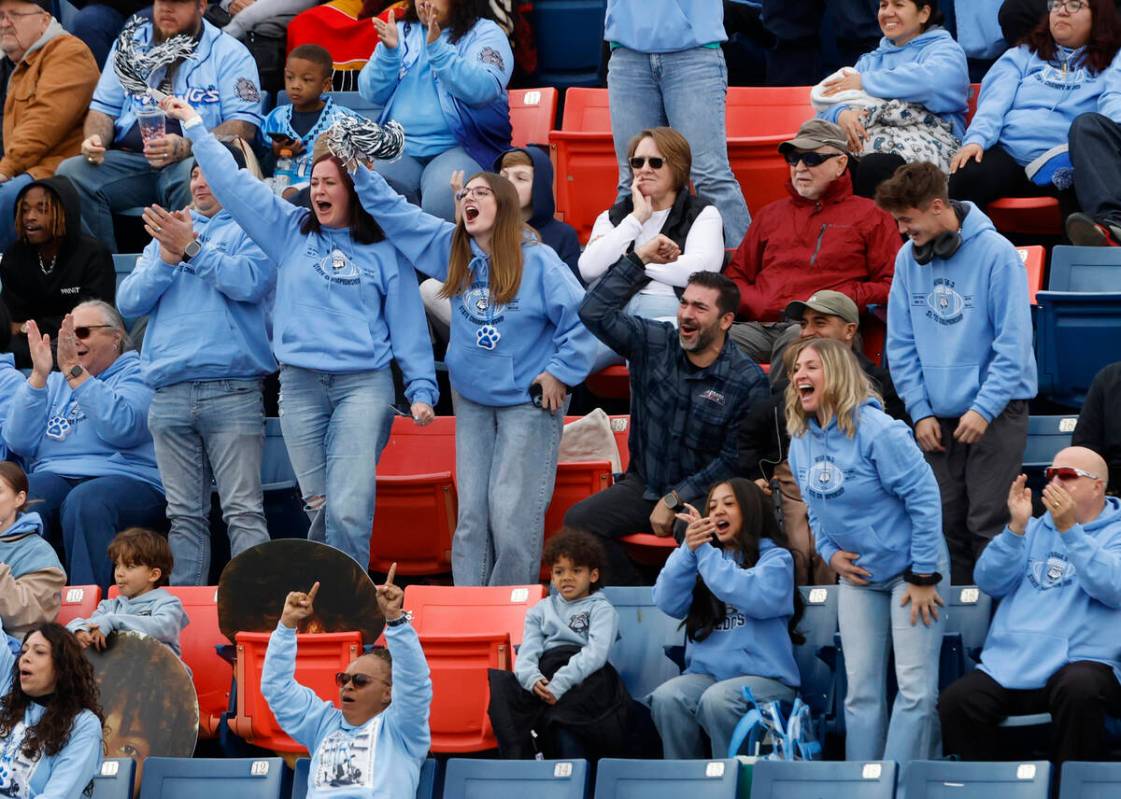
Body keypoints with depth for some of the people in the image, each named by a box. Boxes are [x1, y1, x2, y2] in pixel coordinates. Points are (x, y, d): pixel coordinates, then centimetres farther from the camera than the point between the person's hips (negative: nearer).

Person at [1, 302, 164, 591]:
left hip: (125, 478, -4)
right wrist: (39, 375, 2)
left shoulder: (137, 373, 9)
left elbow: (121, 429, -13)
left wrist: (74, 371, -10)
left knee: (84, 502, -38)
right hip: (54, 477, 4)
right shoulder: (55, 383, 24)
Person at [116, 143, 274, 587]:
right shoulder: (165, 233, 23)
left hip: (231, 391, -5)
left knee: (243, 511, -11)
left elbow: (251, 282, -11)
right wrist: (167, 259, -2)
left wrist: (191, 249, -7)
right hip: (170, 395, 5)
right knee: (184, 515, 5)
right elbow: (129, 301, 13)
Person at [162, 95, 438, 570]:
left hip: (364, 383, -3)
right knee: (319, 507, 3)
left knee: (348, 509, -15)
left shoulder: (385, 251, 8)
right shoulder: (291, 232, 13)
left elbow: (407, 322, 9)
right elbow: (234, 185, 11)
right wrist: (193, 125, 10)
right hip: (300, 384, 3)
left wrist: (421, 389, 2)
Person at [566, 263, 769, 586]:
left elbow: (733, 460, -10)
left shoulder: (748, 381, -10)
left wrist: (675, 499, -12)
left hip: (703, 496, -5)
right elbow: (595, 312, -4)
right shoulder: (654, 344, 2)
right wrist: (638, 260, -7)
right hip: (644, 485, 5)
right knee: (578, 520, -18)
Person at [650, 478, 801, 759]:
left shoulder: (774, 557, 6)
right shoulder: (702, 557, 19)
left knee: (717, 700, -35)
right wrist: (687, 550, -10)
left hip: (764, 677, -4)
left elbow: (758, 598, -16)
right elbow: (669, 604, 4)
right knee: (666, 698, -28)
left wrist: (704, 553, -12)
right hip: (706, 673, 4)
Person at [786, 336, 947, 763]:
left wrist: (923, 576, -20)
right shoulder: (801, 443, 2)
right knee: (861, 691, 8)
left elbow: (924, 498, -21)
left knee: (915, 688, -9)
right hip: (858, 575, 7)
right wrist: (829, 552, -2)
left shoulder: (877, 431, -21)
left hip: (909, 571, -7)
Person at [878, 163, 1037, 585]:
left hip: (997, 411, -5)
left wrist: (984, 408, -16)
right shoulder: (908, 258, 4)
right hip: (938, 418, 5)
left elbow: (1013, 343, -12)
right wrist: (920, 411, 0)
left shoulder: (995, 254, -11)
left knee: (988, 523, -8)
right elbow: (901, 344, 8)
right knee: (945, 523, 5)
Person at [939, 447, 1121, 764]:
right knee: (955, 702, -23)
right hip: (1010, 663, 4)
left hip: (1080, 659, -4)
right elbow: (990, 582, 11)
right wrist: (1015, 528, -2)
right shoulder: (1035, 530, 25)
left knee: (1079, 689, -39)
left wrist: (1069, 530, -15)